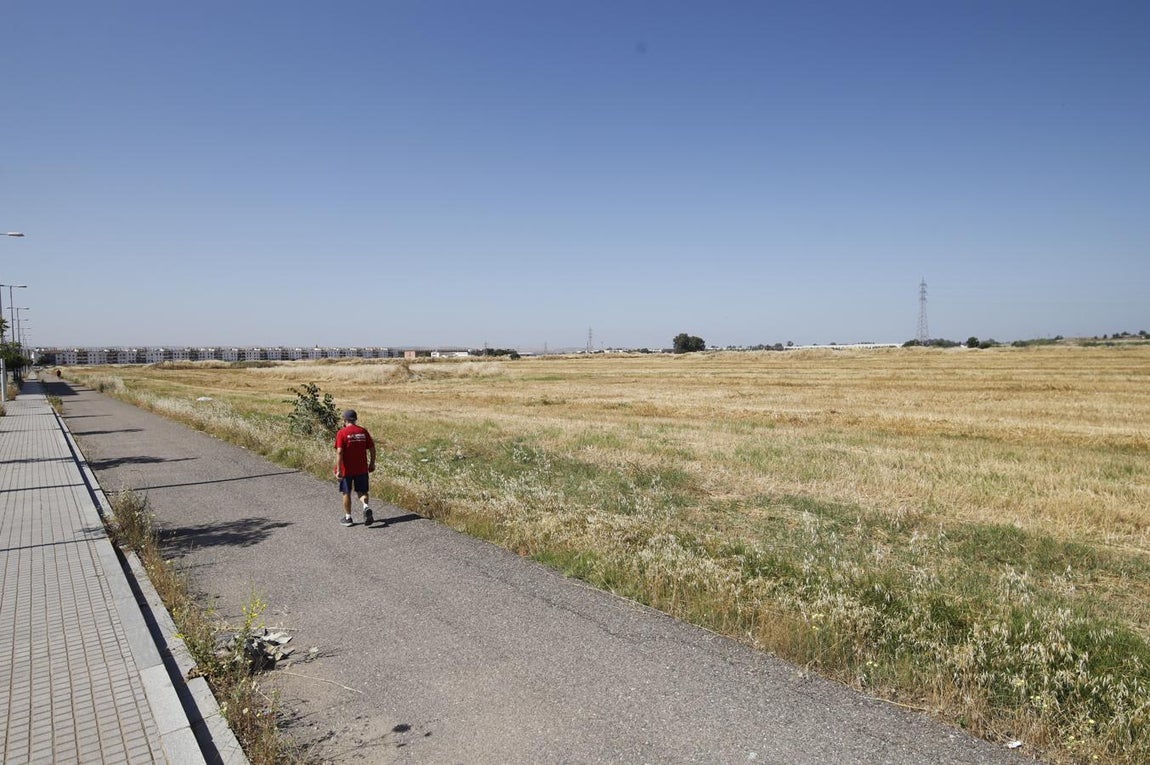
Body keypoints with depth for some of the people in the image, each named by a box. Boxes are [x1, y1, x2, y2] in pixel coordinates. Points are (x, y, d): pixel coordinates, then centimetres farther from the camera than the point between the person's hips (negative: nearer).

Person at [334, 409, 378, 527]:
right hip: (362, 469, 3)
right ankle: (367, 507, -16)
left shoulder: (342, 433, -10)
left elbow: (339, 452, -17)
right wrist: (372, 464, 13)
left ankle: (348, 518, 21)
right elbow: (372, 449, 2)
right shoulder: (363, 431, 1)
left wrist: (338, 470, -16)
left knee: (346, 493, 13)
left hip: (346, 469, -3)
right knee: (362, 492, 12)